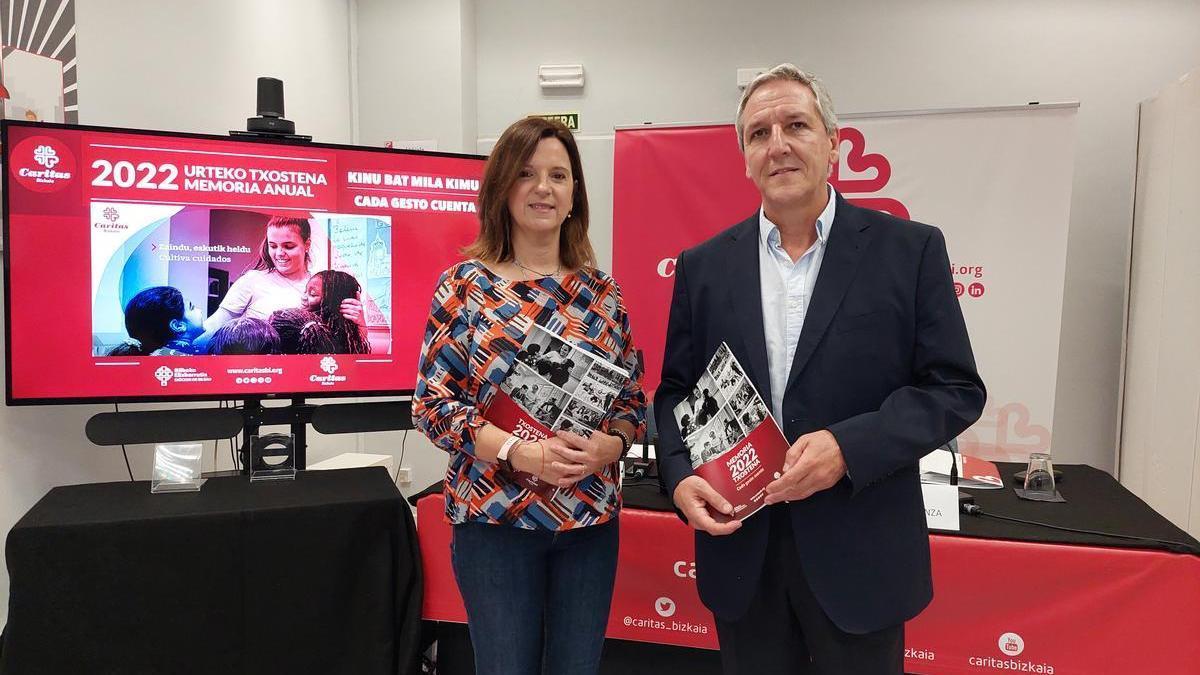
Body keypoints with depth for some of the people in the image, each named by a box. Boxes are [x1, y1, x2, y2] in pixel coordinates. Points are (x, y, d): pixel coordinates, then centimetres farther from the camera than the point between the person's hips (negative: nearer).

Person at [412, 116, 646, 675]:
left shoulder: (603, 292, 5)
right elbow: (432, 402, -7)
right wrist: (520, 452, -20)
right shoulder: (466, 284, -4)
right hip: (495, 517, -3)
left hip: (591, 517, 3)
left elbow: (633, 396, 8)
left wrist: (609, 445, -13)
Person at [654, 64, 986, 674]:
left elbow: (955, 388, -5)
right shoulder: (704, 266, 3)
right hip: (740, 553, 2)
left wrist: (849, 447, -19)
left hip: (860, 555, -2)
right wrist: (681, 476, -10)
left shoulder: (910, 251, -4)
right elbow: (675, 391, 7)